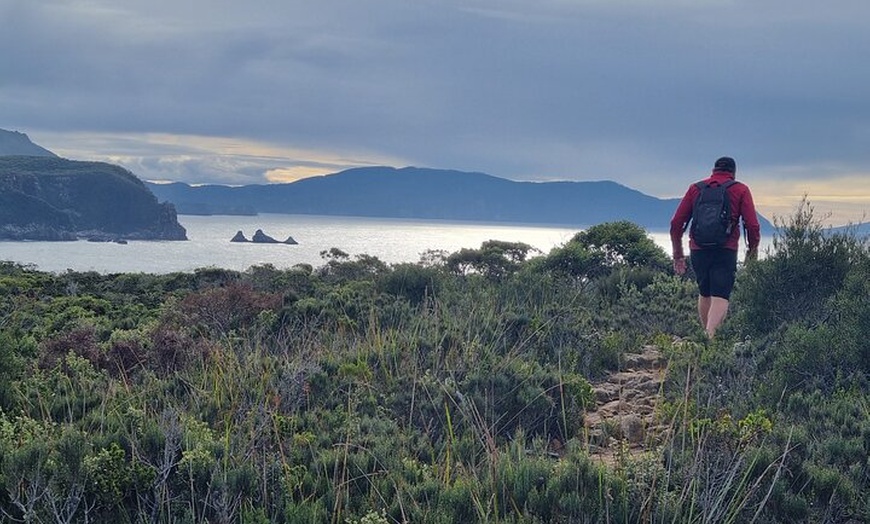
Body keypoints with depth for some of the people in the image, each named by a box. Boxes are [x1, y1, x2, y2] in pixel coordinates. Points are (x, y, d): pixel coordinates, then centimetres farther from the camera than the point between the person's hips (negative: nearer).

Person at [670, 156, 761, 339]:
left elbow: (676, 224, 6)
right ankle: (711, 335, -25)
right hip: (726, 251, -3)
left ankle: (706, 335, 27)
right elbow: (752, 225, -4)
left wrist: (678, 254, 14)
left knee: (704, 294, 20)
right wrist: (753, 248, 13)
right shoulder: (740, 190, 5)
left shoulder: (695, 188, 12)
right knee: (720, 297, -7)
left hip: (698, 250, 3)